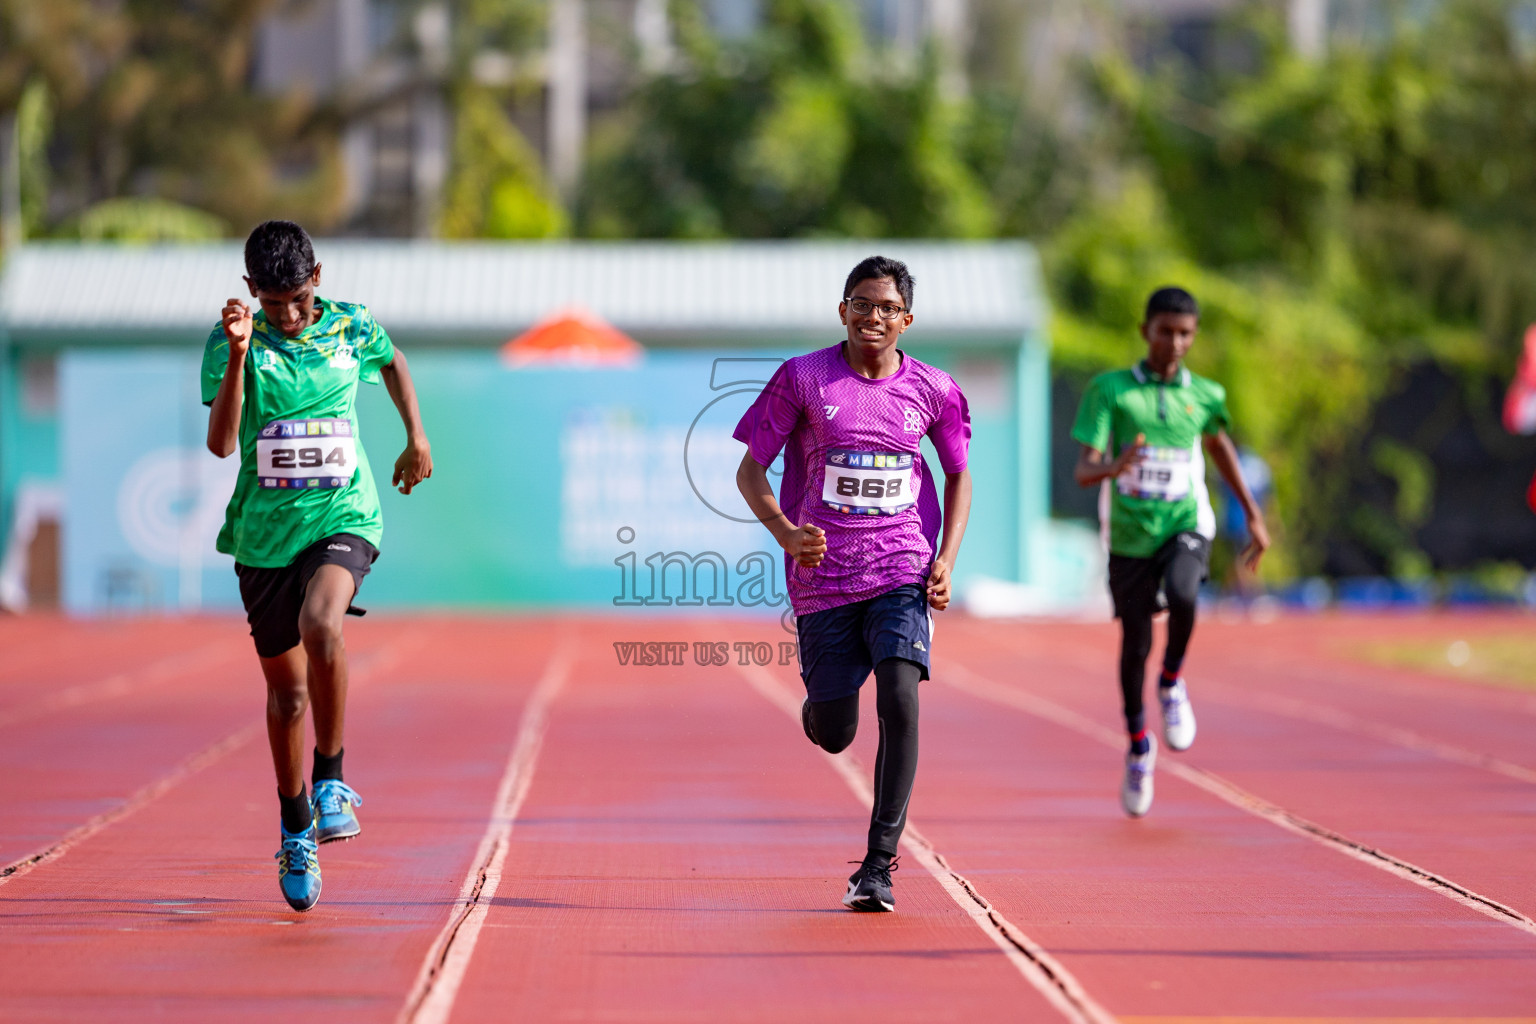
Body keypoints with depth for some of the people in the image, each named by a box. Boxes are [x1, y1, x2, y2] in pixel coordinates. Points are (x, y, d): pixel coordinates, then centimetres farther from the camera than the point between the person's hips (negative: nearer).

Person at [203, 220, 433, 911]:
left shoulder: (352, 327, 0)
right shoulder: (231, 345, -7)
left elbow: (393, 361, 24)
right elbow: (221, 444, -20)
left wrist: (416, 438, 22)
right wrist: (238, 356, -29)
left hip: (343, 517, -1)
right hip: (264, 534, 1)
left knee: (321, 626, -32)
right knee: (287, 690, 9)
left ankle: (332, 782, -16)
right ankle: (296, 831, 29)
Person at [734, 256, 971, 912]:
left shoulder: (932, 390, 3)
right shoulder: (803, 379, -3)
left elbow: (958, 475, 16)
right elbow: (750, 471, 1)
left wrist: (947, 559, 2)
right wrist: (786, 534, -16)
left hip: (903, 574, 0)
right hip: (823, 580, 0)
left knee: (900, 700, -20)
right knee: (833, 734, 4)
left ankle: (879, 864, -14)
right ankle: (816, 708, 45)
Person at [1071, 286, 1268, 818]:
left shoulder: (1205, 395, 3)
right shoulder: (1110, 389, -5)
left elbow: (1219, 445, 24)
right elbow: (1083, 471, -12)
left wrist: (1253, 515, 26)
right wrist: (1113, 467, -36)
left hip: (1186, 527, 0)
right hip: (1131, 534, 0)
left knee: (1182, 596, -31)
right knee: (1135, 642, 8)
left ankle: (1172, 683, -2)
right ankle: (1139, 747, 32)